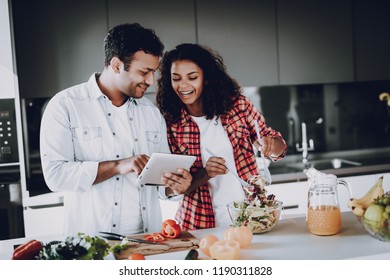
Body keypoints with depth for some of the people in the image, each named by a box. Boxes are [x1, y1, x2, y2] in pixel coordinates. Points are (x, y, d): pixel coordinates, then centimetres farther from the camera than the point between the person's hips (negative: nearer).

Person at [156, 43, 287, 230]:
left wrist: (271, 145, -12)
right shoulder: (170, 123, -2)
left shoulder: (238, 106, 1)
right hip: (200, 223, 0)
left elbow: (279, 148, 10)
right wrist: (205, 174, -17)